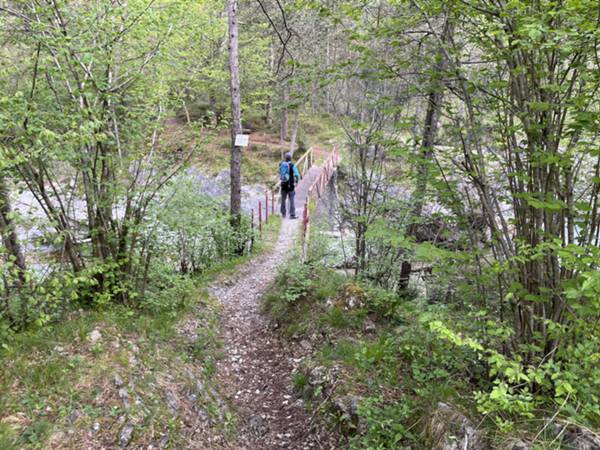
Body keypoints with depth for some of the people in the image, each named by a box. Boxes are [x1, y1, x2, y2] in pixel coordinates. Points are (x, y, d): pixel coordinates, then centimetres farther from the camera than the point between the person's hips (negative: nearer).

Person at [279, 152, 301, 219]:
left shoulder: (281, 164, 3)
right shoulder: (292, 165, -11)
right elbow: (297, 175, -12)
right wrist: (297, 181, 6)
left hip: (283, 184, 4)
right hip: (290, 185, -4)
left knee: (283, 199, 16)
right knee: (292, 200, -1)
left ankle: (283, 213, 23)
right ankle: (292, 215, -5)